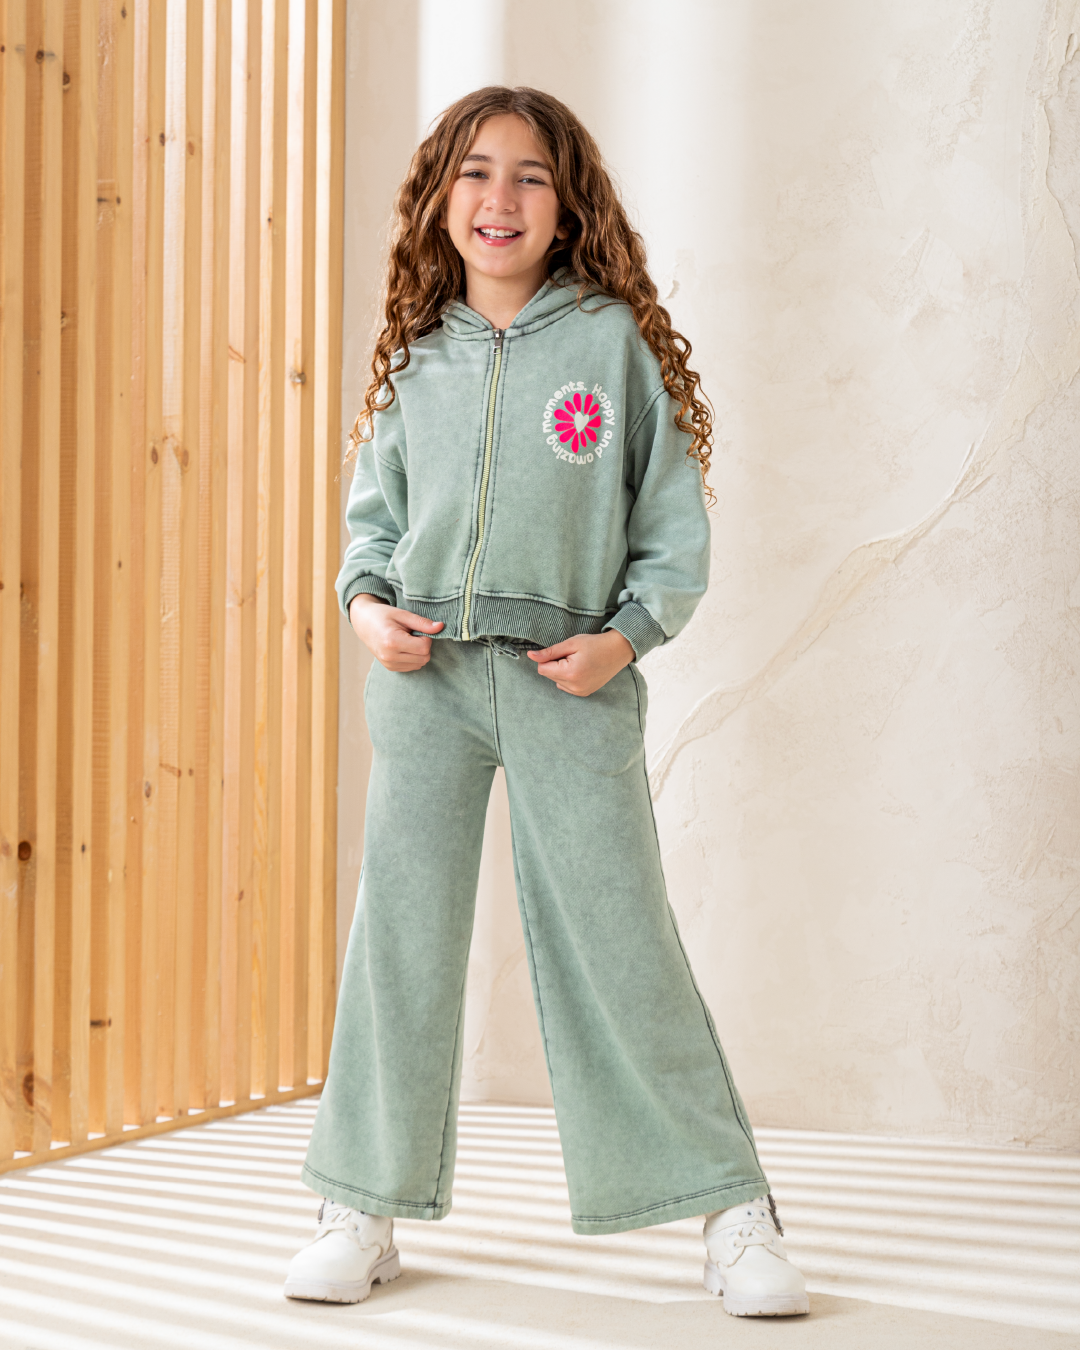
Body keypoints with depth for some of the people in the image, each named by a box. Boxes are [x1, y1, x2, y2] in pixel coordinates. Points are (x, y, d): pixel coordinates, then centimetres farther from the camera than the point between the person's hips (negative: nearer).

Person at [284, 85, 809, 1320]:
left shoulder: (612, 339, 3)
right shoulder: (416, 358, 11)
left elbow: (673, 522, 4)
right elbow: (374, 510, 20)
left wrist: (627, 634, -9)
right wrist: (367, 603, 1)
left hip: (569, 678, -3)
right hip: (424, 674, 3)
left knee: (616, 933, -3)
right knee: (401, 931, 6)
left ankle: (731, 1209, 9)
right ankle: (365, 1207, 18)